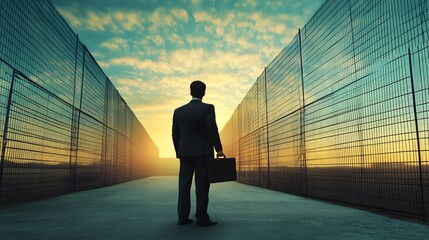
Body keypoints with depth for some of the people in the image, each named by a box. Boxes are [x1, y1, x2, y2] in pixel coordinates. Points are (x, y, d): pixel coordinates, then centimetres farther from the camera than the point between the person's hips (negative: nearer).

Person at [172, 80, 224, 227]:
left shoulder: (178, 111, 8)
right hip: (203, 152, -4)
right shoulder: (208, 108, -4)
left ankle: (183, 217, 9)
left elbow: (175, 134, 9)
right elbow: (212, 129, -14)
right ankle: (202, 218, 0)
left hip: (185, 153, 4)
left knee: (184, 185, 7)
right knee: (202, 185, -1)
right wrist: (219, 149, -8)